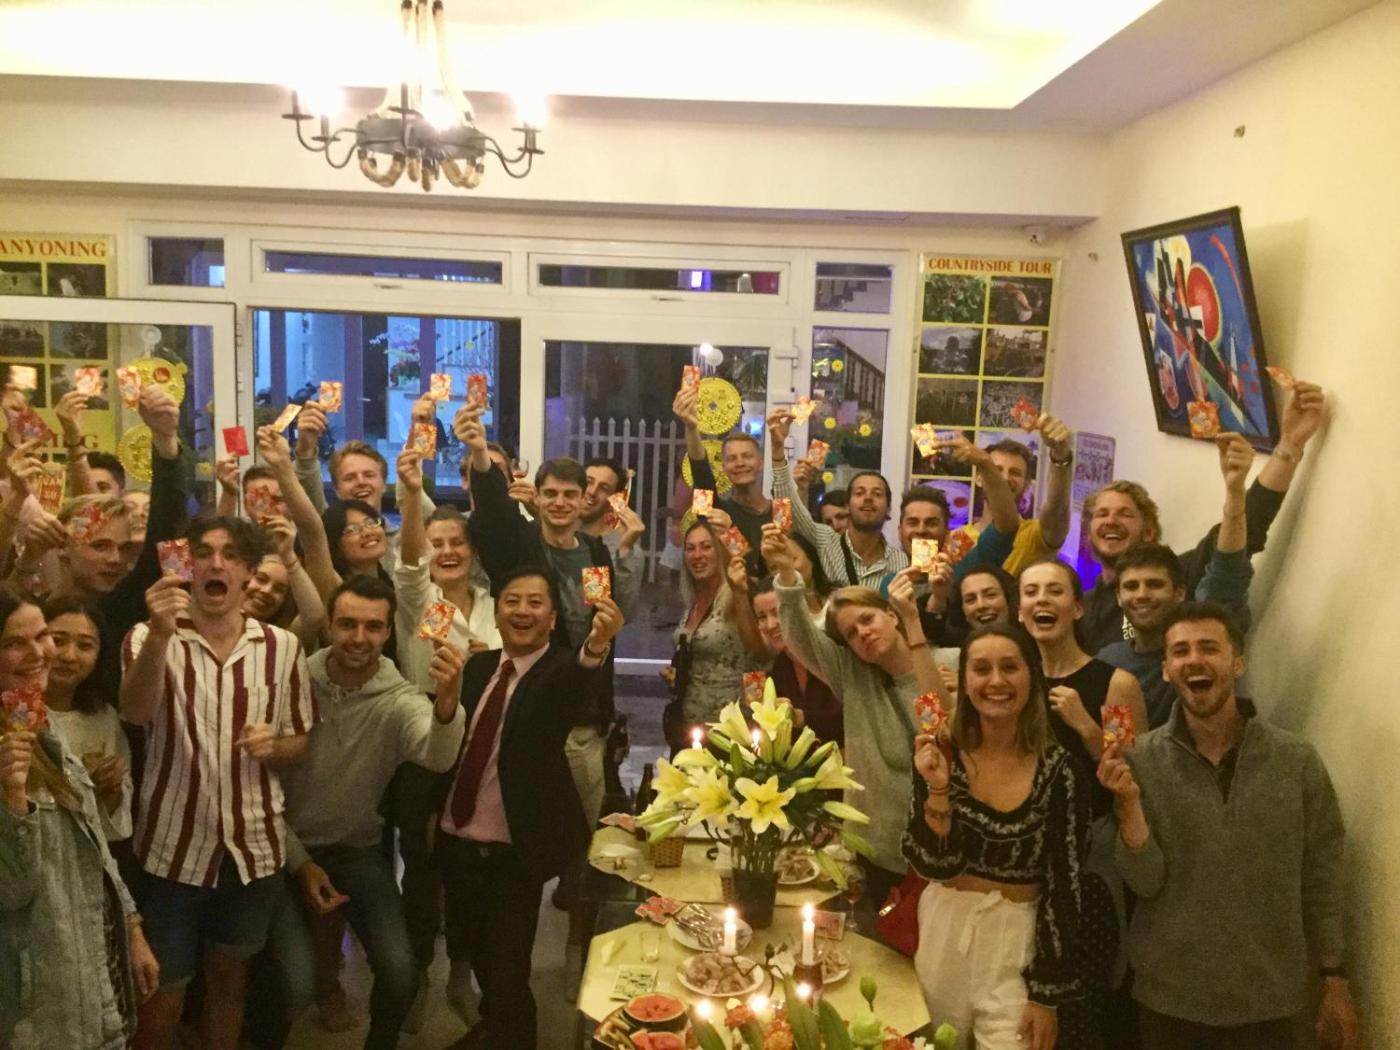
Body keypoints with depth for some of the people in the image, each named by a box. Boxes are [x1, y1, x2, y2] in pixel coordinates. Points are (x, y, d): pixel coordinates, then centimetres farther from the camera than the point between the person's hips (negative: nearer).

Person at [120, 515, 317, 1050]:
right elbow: (136, 713, -28)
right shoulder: (150, 637, -9)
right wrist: (160, 634, -44)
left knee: (229, 974, 19)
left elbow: (300, 742, 7)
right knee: (164, 988, 11)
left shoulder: (282, 647, -2)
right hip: (173, 845, -2)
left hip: (254, 846, 2)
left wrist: (274, 745, -17)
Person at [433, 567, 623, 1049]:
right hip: (456, 842, 6)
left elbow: (581, 689, -38)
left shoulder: (562, 670, -14)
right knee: (473, 955, 23)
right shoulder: (478, 666, 4)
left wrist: (596, 647, -58)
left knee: (506, 973, 1)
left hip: (513, 855, -6)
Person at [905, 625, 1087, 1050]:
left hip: (1016, 938, -2)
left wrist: (1047, 992, -6)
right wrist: (938, 790, -25)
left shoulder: (1059, 769, -11)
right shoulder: (940, 754, -7)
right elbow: (932, 865, -10)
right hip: (942, 927, 2)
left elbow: (1064, 885, -6)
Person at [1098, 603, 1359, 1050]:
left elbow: (1323, 878, 1)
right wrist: (1129, 802, -25)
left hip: (1270, 999, 1)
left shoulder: (1298, 760, -7)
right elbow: (1147, 882, -11)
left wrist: (1336, 984, 2)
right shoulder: (1140, 760, -9)